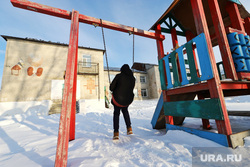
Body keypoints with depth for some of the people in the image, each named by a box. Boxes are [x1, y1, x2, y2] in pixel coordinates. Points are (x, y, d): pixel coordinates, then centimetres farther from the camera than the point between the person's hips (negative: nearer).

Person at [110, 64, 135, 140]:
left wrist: (115, 91, 11)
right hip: (128, 100, 3)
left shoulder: (119, 76, -11)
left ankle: (116, 133, 15)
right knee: (125, 110, 32)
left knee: (116, 114, 21)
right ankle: (129, 128, 27)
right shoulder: (132, 78, 1)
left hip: (118, 99, -3)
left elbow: (111, 87, -10)